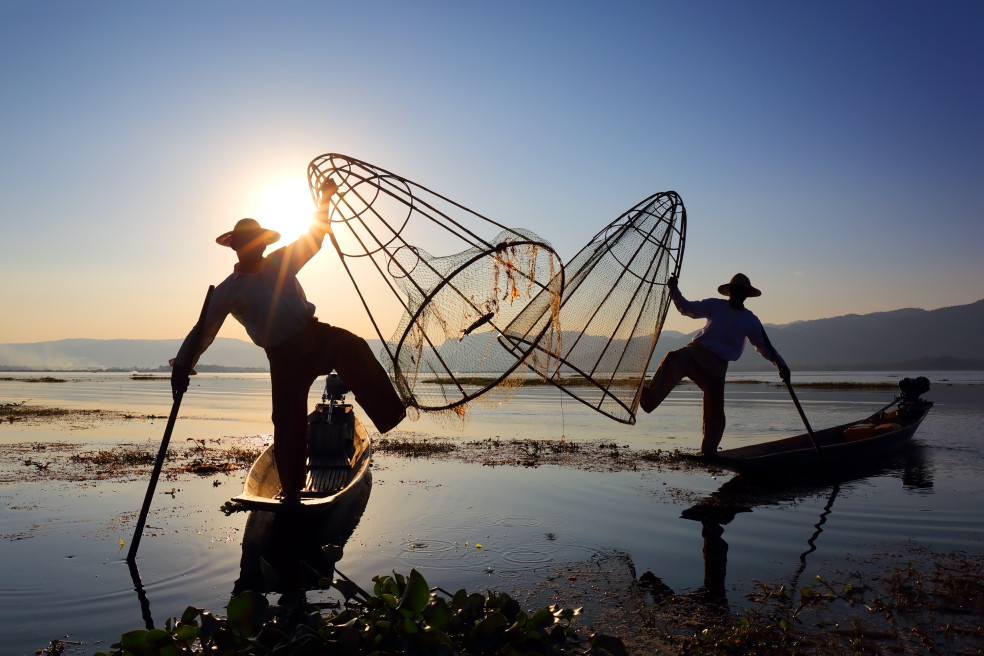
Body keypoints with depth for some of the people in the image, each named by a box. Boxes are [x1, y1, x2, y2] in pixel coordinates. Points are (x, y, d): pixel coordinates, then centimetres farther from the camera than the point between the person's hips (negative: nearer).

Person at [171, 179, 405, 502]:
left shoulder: (281, 262, 12)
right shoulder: (227, 291, 4)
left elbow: (314, 236, 18)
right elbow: (203, 331, 2)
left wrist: (325, 199, 12)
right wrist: (182, 365, -9)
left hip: (314, 335, 2)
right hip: (284, 356, -2)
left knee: (352, 347, -32)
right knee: (289, 422, -4)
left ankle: (390, 414, -37)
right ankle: (291, 490, 15)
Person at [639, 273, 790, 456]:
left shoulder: (750, 320, 11)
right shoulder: (715, 305, 9)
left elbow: (764, 346, 18)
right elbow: (687, 308, 10)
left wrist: (781, 364, 7)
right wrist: (674, 290, -4)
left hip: (716, 366, 1)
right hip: (696, 352, -1)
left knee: (715, 410, -6)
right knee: (673, 359, -35)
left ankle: (709, 451, 14)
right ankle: (649, 399, -47)